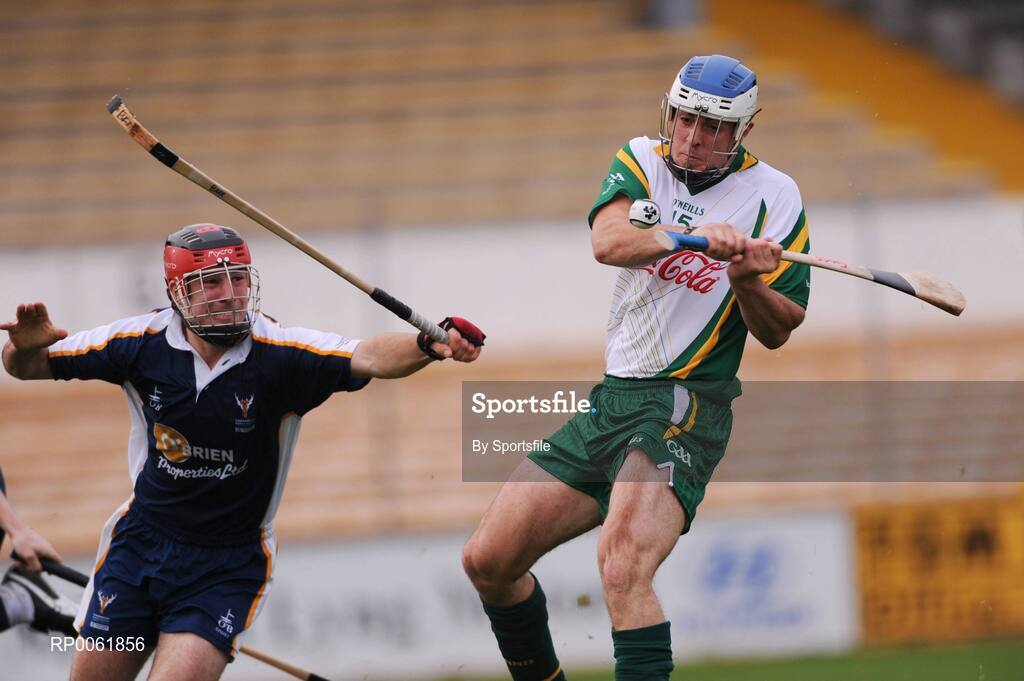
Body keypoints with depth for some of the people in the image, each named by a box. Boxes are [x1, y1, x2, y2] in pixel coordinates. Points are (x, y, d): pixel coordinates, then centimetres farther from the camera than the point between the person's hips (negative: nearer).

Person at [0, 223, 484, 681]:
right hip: (142, 542, 3)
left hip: (228, 564, -3)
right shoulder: (144, 343, -9)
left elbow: (368, 357, -34)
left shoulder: (280, 354, -17)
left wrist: (428, 345, -54)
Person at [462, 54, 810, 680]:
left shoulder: (774, 195, -1)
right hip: (613, 398, 6)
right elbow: (608, 240, -15)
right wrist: (697, 237, -32)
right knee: (488, 561, 6)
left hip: (686, 407, -6)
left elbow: (778, 331, 1)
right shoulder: (643, 160, 8)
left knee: (623, 567, -31)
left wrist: (745, 280, -20)